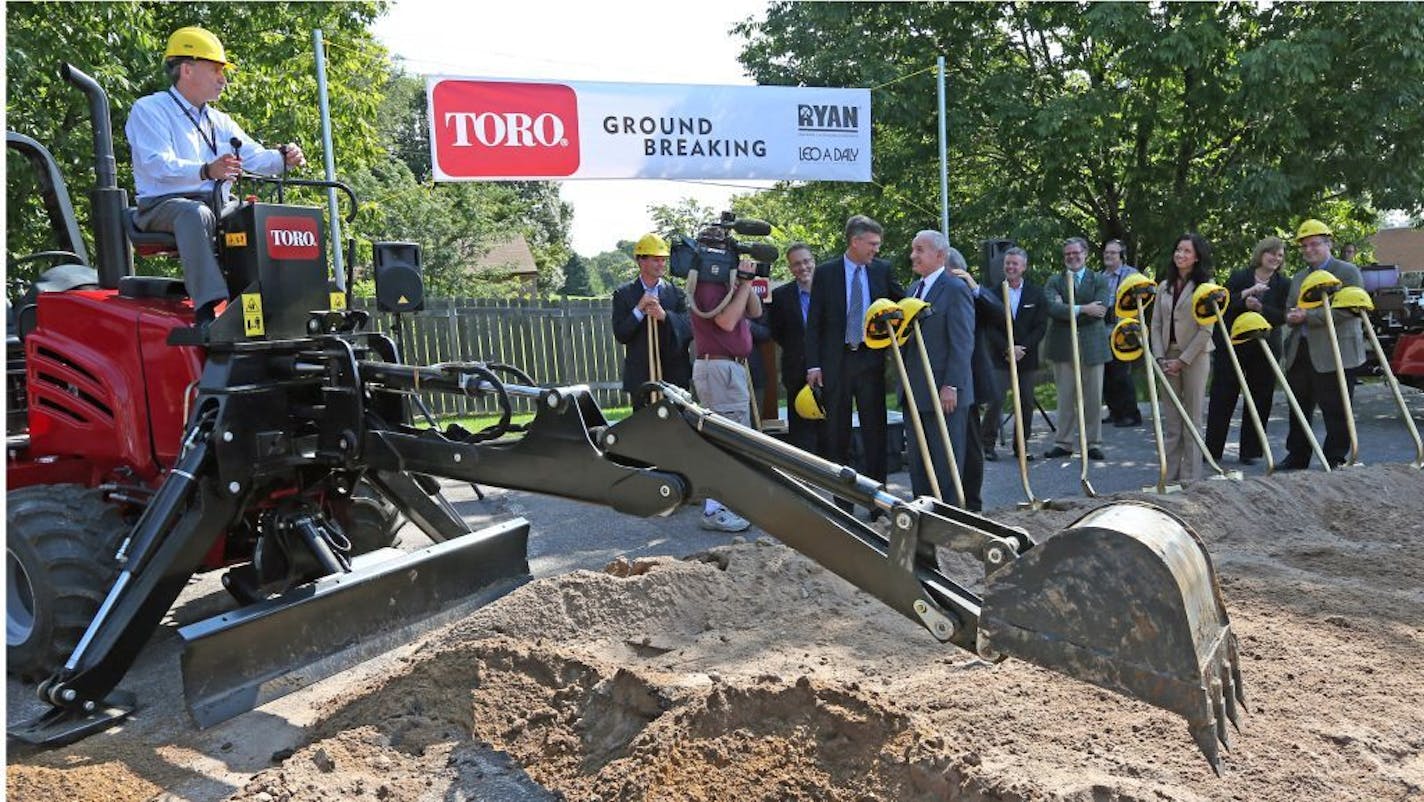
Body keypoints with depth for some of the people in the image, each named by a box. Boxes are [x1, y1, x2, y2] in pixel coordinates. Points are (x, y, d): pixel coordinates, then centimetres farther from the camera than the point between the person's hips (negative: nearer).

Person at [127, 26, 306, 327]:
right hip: (163, 204, -6)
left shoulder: (220, 121, 24)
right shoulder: (148, 110, 1)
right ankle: (206, 309, -49)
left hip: (217, 205, 6)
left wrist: (283, 157, -8)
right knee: (196, 213, -39)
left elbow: (254, 156, 16)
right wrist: (206, 171, -36)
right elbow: (159, 165, -15)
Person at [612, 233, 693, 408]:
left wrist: (665, 315, -20)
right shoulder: (623, 294, 6)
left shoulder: (676, 293, 9)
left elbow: (690, 328, -4)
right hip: (641, 378, -1)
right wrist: (639, 310, -15)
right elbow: (620, 335, -3)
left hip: (676, 376, 1)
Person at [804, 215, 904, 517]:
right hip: (835, 362, -1)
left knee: (875, 430, 3)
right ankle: (842, 500, 17)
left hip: (870, 359, 1)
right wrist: (813, 364, -7)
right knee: (837, 433, 7)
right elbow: (814, 322, -1)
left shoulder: (882, 270, 5)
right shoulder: (825, 272, -1)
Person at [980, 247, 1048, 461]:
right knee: (995, 400, -10)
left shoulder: (1036, 293, 6)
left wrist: (1022, 348, -11)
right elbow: (990, 327, -4)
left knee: (1026, 403, 6)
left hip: (1027, 358, 2)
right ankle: (987, 443, 0)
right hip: (1000, 357, -2)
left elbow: (1041, 326, 1)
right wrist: (1007, 349, -15)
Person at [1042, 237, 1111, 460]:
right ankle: (1064, 443, 14)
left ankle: (1093, 443, 15)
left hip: (1092, 346, 0)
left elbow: (1100, 310, -11)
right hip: (1063, 346, 0)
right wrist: (1082, 309, -20)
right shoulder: (1054, 281, 5)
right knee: (1065, 398, 6)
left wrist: (1068, 311, -13)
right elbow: (1051, 308, -14)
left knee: (1093, 398, 5)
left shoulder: (1099, 281, 6)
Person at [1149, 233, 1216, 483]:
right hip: (1168, 357, 5)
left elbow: (1205, 330, -9)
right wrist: (1160, 358, -3)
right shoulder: (1164, 287, 11)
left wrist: (1183, 360, -13)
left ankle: (1190, 478, 8)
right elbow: (1156, 325, 8)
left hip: (1195, 357, -5)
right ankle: (1169, 475, 14)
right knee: (1170, 420, 8)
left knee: (1192, 420, 1)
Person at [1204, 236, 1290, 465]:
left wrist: (1260, 308, -20)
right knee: (1222, 397, 1)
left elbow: (1283, 316, -5)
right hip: (1231, 346, -2)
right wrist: (1246, 294, -24)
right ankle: (1213, 449, 9)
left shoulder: (1283, 285, 4)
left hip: (1264, 349, 2)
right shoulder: (1239, 278, 0)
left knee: (1259, 400, 4)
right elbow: (1222, 304, -12)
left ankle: (1250, 451, 14)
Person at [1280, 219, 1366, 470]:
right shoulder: (1298, 278, 18)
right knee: (1298, 410, 13)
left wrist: (1308, 316, -19)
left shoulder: (1348, 272, -3)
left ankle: (1335, 461, 9)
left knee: (1336, 413, -1)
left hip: (1334, 355, -7)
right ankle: (1296, 457, 24)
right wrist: (1291, 316, -1)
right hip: (1300, 355, 7)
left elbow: (1348, 309, -15)